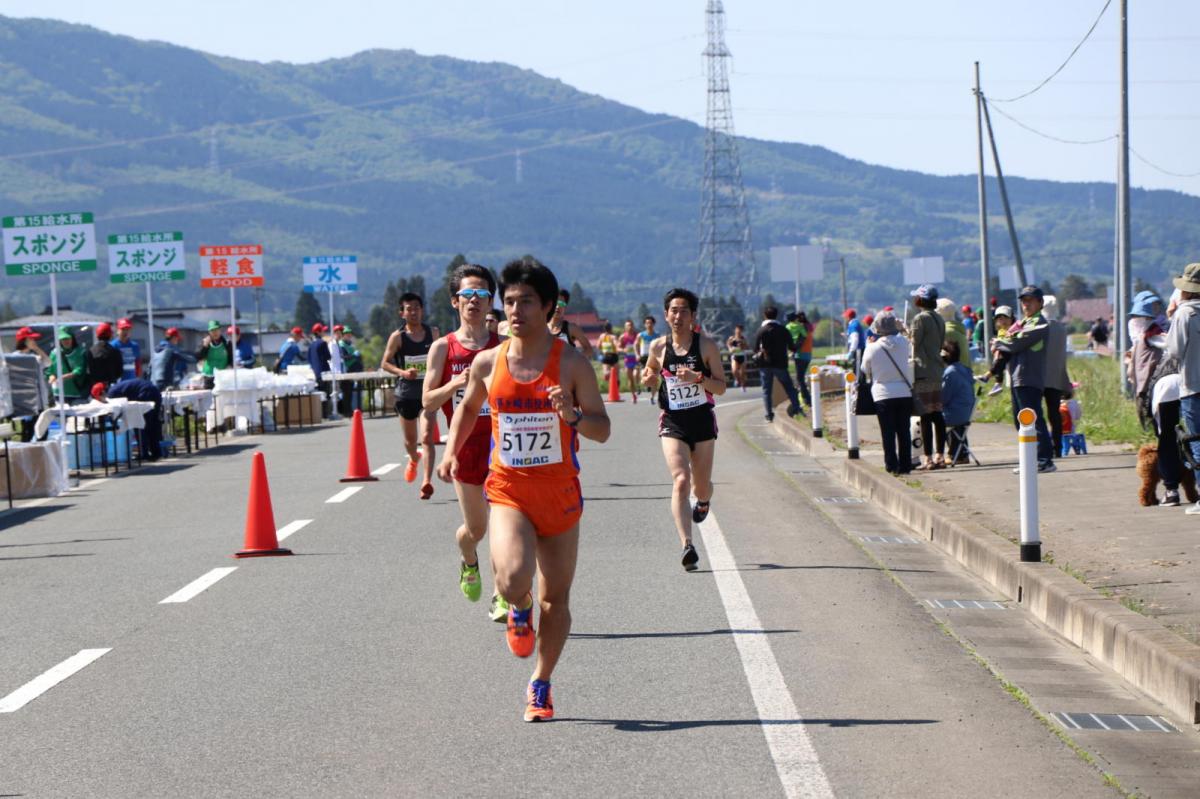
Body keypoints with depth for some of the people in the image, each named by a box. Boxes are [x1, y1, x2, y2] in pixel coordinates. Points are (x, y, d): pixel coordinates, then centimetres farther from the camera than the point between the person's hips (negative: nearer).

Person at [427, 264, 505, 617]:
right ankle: (469, 563, 45)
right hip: (465, 447, 0)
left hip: (500, 445, 0)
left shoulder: (503, 347, 3)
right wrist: (457, 383, -18)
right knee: (475, 528, 10)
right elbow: (428, 401, -2)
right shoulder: (443, 347, 1)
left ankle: (502, 597, -5)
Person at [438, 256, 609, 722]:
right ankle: (520, 611, 11)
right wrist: (451, 451, 8)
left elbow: (603, 430, -4)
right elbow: (468, 408, 21)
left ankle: (541, 684, 27)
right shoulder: (488, 364, 1)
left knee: (556, 599, 7)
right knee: (513, 579, -25)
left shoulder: (571, 364, -5)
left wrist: (572, 417, -24)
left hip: (560, 493, 0)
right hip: (508, 492, 0)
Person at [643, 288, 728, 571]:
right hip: (673, 422, 0)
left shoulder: (706, 346, -4)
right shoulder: (658, 348, 1)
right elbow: (654, 384, 18)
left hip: (703, 420, 0)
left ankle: (702, 501, 51)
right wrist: (650, 379, -5)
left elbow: (721, 387, -5)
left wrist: (698, 378, -22)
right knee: (680, 481, -19)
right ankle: (687, 546, -26)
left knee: (701, 486, 10)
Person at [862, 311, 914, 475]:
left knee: (888, 432, 3)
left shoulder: (872, 348, -10)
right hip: (904, 393, 3)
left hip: (883, 395, -2)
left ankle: (892, 466, 1)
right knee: (904, 430, 10)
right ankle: (905, 465, 12)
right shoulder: (903, 342, -3)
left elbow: (866, 371, 2)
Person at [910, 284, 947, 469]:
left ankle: (928, 458, -8)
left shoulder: (920, 319, -11)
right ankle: (940, 456, 12)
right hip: (937, 371, 8)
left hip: (922, 372, -8)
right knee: (937, 414, 10)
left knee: (925, 416, -7)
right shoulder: (939, 320, 12)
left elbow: (915, 344, -11)